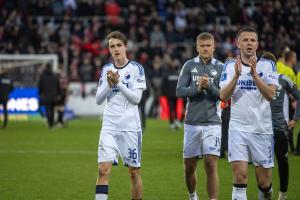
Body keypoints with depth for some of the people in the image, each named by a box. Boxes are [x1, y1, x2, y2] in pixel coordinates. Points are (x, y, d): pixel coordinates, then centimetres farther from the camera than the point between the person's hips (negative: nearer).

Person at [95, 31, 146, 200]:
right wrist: (109, 85, -10)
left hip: (131, 127, -2)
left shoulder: (136, 68, -1)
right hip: (110, 126, 2)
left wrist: (118, 83, -16)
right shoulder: (106, 70, 10)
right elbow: (98, 99, 7)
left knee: (134, 171, 5)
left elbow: (136, 98, -8)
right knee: (104, 169, -12)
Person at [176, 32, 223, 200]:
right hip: (192, 122, 2)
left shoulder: (220, 68, 4)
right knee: (189, 167, 10)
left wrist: (209, 86, -18)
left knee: (211, 165, -12)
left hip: (212, 123, -2)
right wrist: (197, 88, -17)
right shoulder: (189, 65, 6)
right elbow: (179, 91, -1)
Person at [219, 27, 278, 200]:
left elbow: (270, 94, -13)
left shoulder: (267, 65, 0)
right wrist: (236, 76, -20)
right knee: (240, 176, -13)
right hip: (238, 127, 0)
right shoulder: (230, 66, 5)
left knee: (264, 182, 4)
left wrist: (254, 74, -24)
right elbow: (223, 96, -6)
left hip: (262, 128, 0)